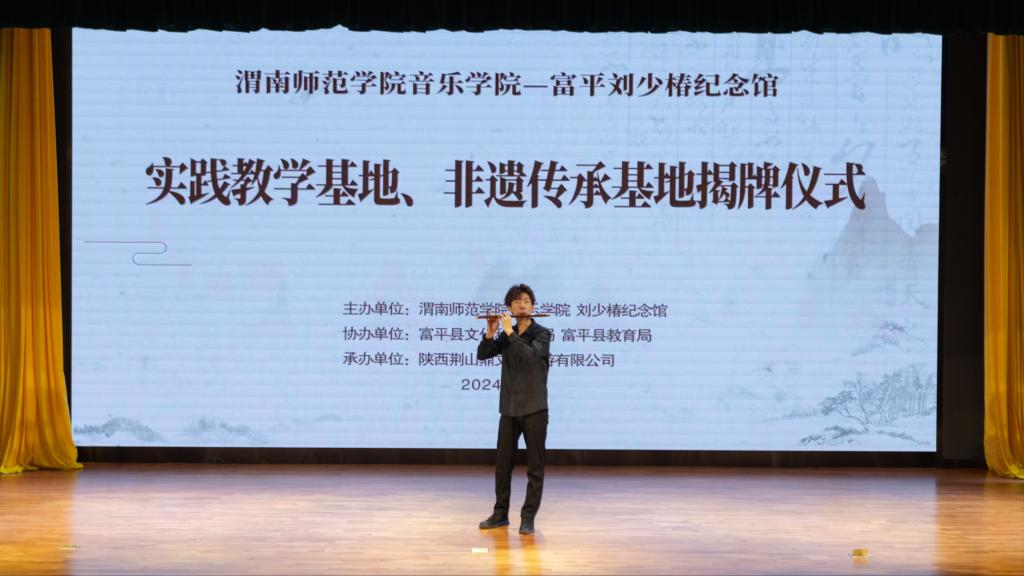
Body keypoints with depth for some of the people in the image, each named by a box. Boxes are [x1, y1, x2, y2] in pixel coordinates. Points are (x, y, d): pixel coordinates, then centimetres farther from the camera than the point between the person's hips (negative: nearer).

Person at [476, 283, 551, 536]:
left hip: (534, 408, -4)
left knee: (534, 467, -1)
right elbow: (482, 355, 1)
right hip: (509, 408, 4)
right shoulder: (507, 336, 9)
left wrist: (509, 331, -21)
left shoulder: (542, 334, -5)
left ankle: (528, 517, 5)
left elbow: (530, 355, -24)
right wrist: (490, 332, -13)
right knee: (502, 464, 8)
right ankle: (500, 513, 20)